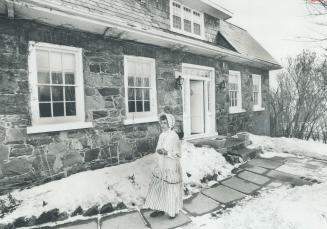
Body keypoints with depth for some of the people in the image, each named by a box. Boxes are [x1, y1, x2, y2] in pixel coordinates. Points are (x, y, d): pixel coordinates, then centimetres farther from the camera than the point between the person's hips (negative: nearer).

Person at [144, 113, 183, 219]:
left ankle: (174, 211, 36)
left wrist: (166, 153, -29)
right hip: (160, 167, 7)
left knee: (171, 190, 11)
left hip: (171, 169, -7)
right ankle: (160, 209, 38)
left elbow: (178, 155, -17)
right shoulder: (162, 135, 2)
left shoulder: (174, 137, -20)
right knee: (158, 188, 16)